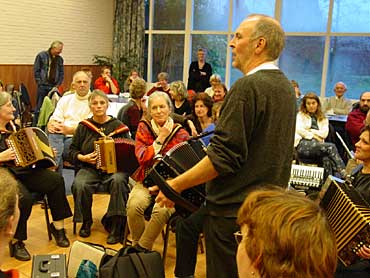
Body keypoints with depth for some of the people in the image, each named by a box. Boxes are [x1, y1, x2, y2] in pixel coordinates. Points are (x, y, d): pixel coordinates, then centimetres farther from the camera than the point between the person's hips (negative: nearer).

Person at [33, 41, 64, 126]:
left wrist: (58, 85, 3)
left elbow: (62, 74, 13)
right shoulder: (41, 56, -2)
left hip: (54, 87, 4)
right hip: (43, 86, -3)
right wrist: (40, 83, -6)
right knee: (39, 108, -1)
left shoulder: (60, 59, 9)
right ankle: (35, 126, 5)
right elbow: (36, 70, -2)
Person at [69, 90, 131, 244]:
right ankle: (86, 223, -4)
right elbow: (72, 150, 14)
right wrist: (83, 157, -6)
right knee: (79, 185, -31)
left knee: (119, 181, -36)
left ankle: (116, 227, -25)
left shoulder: (118, 126, 9)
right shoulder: (83, 127, 11)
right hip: (89, 168, 1)